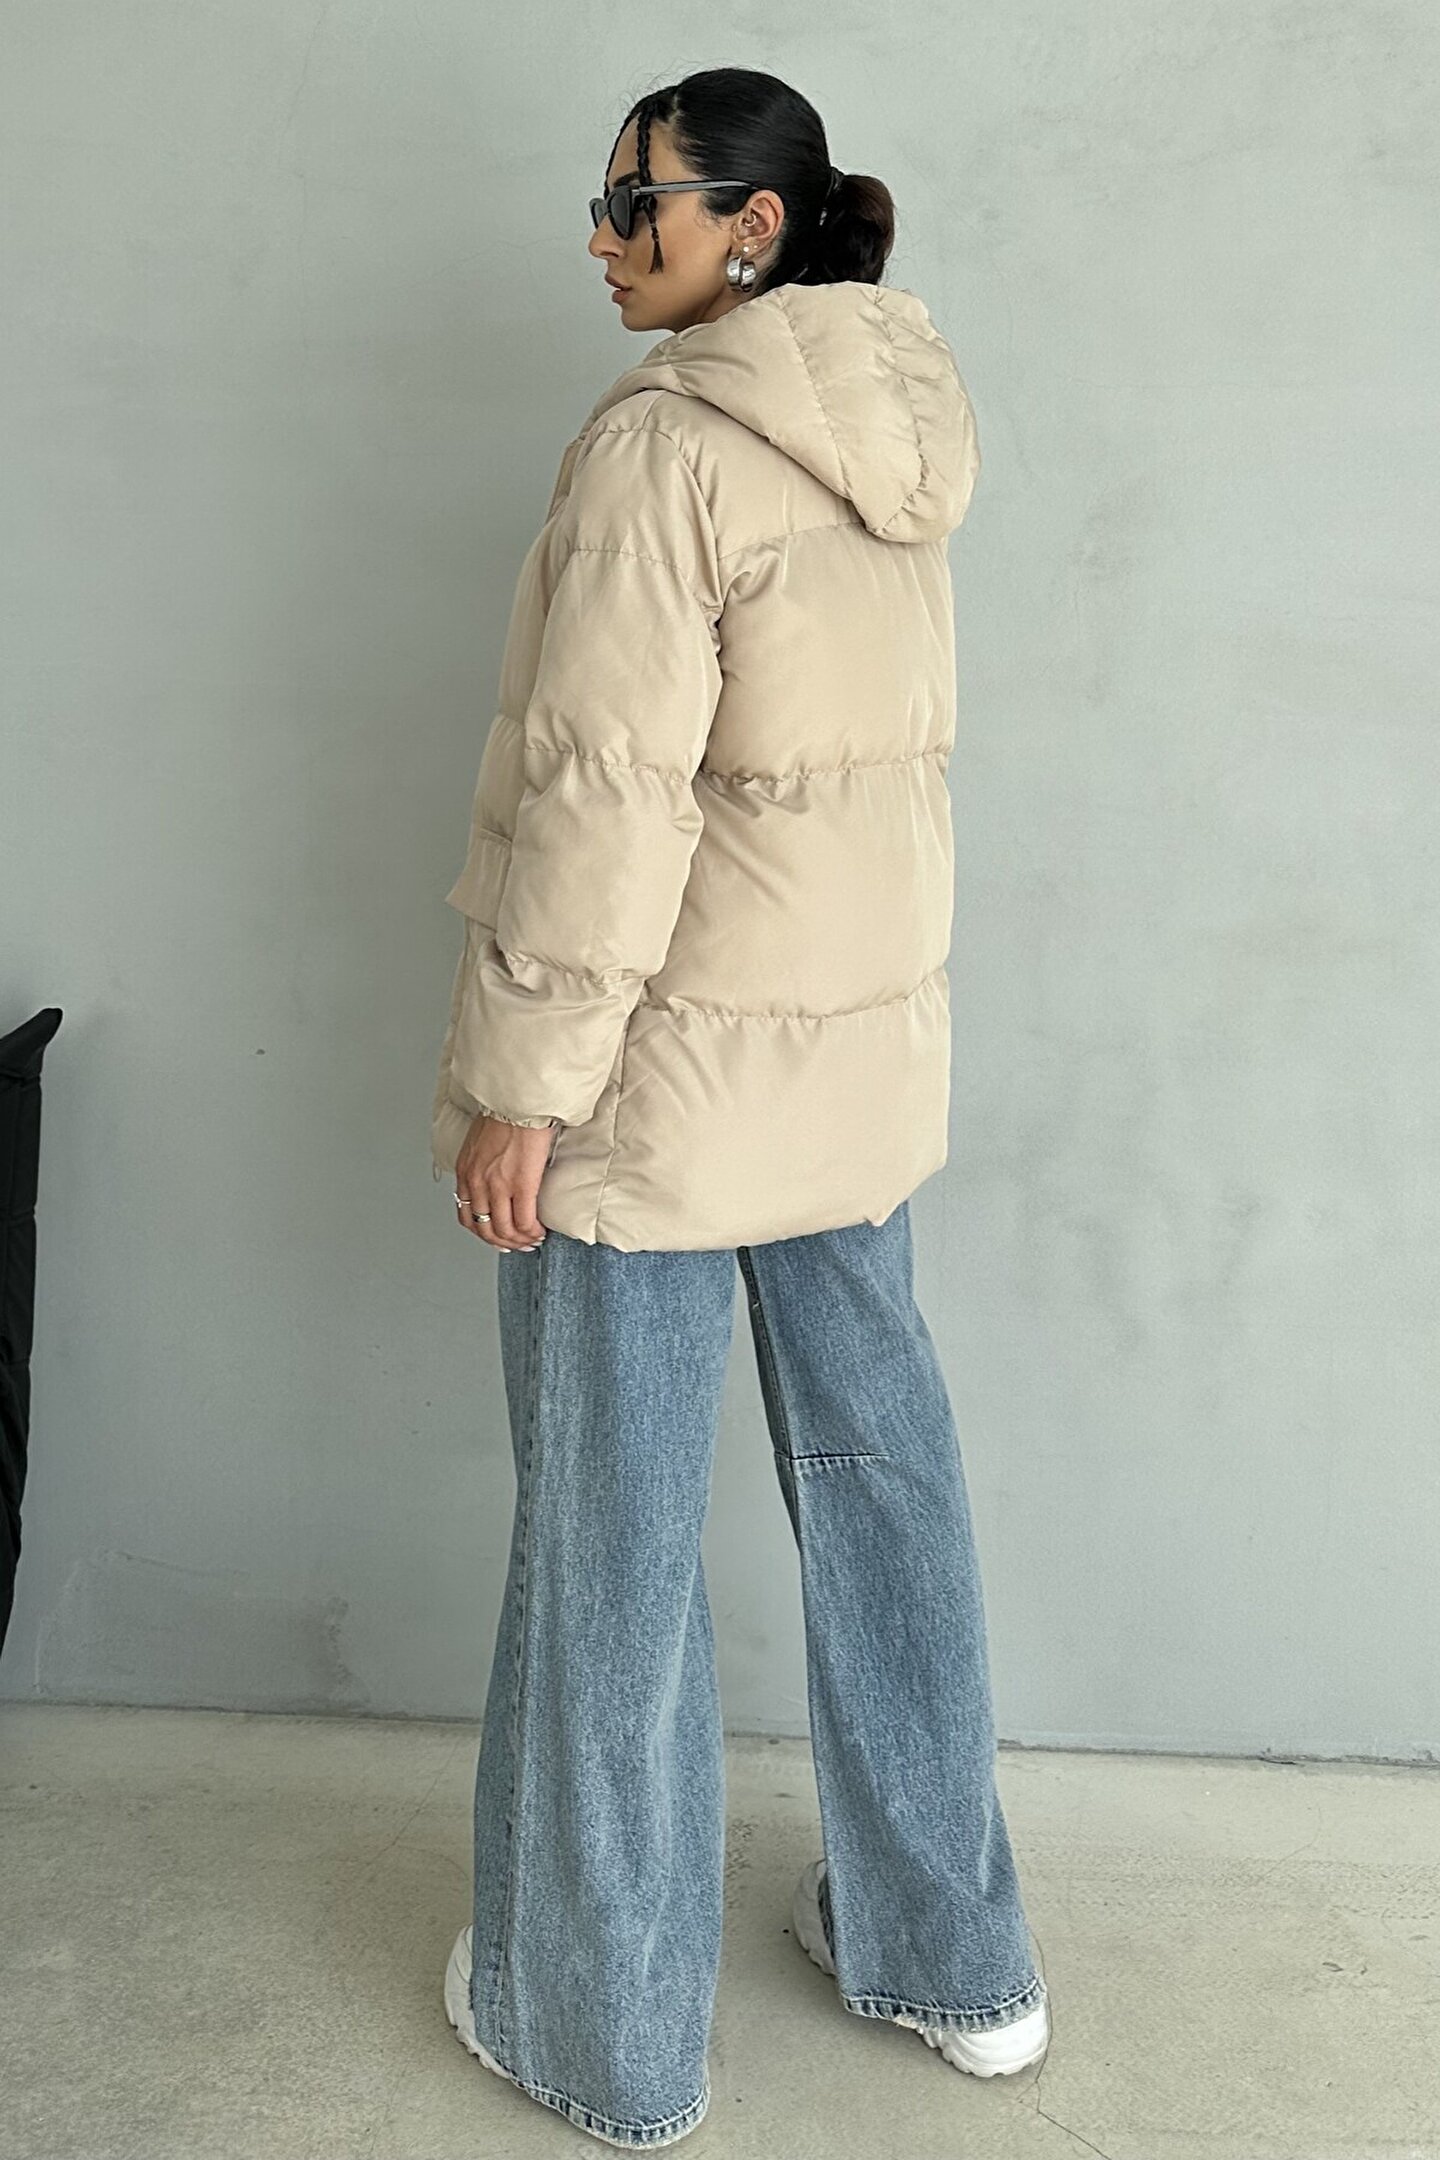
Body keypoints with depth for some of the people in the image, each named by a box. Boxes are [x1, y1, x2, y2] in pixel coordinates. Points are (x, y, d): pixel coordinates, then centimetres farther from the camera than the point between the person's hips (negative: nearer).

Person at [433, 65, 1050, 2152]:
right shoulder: (895, 448, 9)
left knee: (614, 1531, 6)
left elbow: (604, 787, -21)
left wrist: (520, 1082, -16)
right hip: (864, 1042, 8)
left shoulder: (663, 441, -16)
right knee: (881, 1463, 17)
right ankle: (950, 1953, 34)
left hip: (667, 1062, -8)